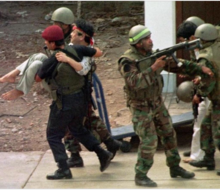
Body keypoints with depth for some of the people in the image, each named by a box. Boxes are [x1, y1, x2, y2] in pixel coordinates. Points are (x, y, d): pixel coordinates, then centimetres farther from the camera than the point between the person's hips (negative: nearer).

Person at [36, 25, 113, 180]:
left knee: (53, 135, 7)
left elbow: (38, 78, -6)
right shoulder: (74, 50, -4)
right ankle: (102, 153, 17)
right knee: (77, 129, 27)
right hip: (80, 98, 7)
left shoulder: (52, 61, -20)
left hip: (64, 103, -7)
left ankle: (63, 169, 1)